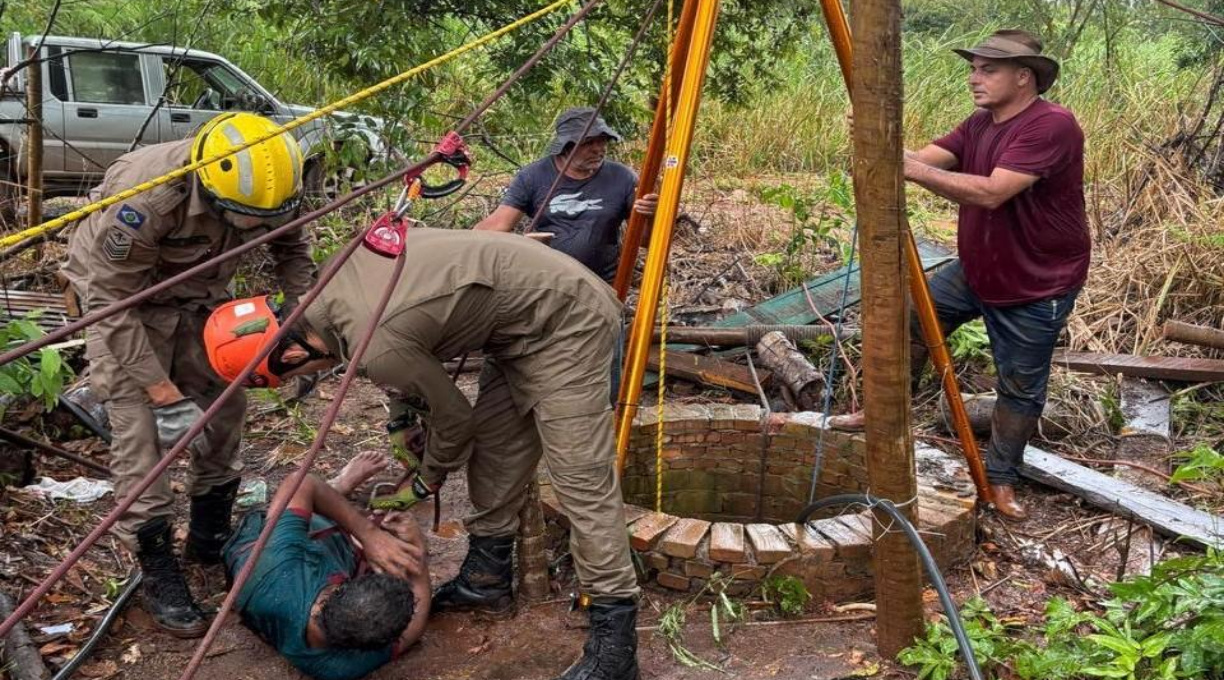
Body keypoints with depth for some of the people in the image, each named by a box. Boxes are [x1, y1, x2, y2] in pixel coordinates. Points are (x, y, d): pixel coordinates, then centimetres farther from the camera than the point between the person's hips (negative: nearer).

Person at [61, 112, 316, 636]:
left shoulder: (266, 188, -23)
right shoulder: (145, 195, -38)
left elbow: (292, 249, -2)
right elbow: (113, 300, -30)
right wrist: (163, 391, -29)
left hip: (197, 295, 5)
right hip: (119, 293, -5)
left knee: (225, 406, 5)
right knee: (139, 429, -12)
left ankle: (210, 537, 24)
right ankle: (158, 574, -1)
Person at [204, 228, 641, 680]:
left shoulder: (377, 347, -26)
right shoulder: (336, 279, -1)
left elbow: (454, 417, -10)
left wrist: (426, 483, 11)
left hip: (566, 319, -10)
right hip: (526, 315, 10)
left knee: (578, 477, -11)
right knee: (493, 447, 14)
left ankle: (614, 637, -7)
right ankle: (487, 576, 27)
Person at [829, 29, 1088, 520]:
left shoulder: (1052, 126, -24)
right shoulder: (979, 125, 3)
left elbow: (991, 192, -35)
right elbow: (925, 160, -9)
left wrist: (912, 170, -39)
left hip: (1036, 288, -8)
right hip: (975, 271, 8)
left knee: (1021, 388, 5)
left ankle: (1001, 479, 23)